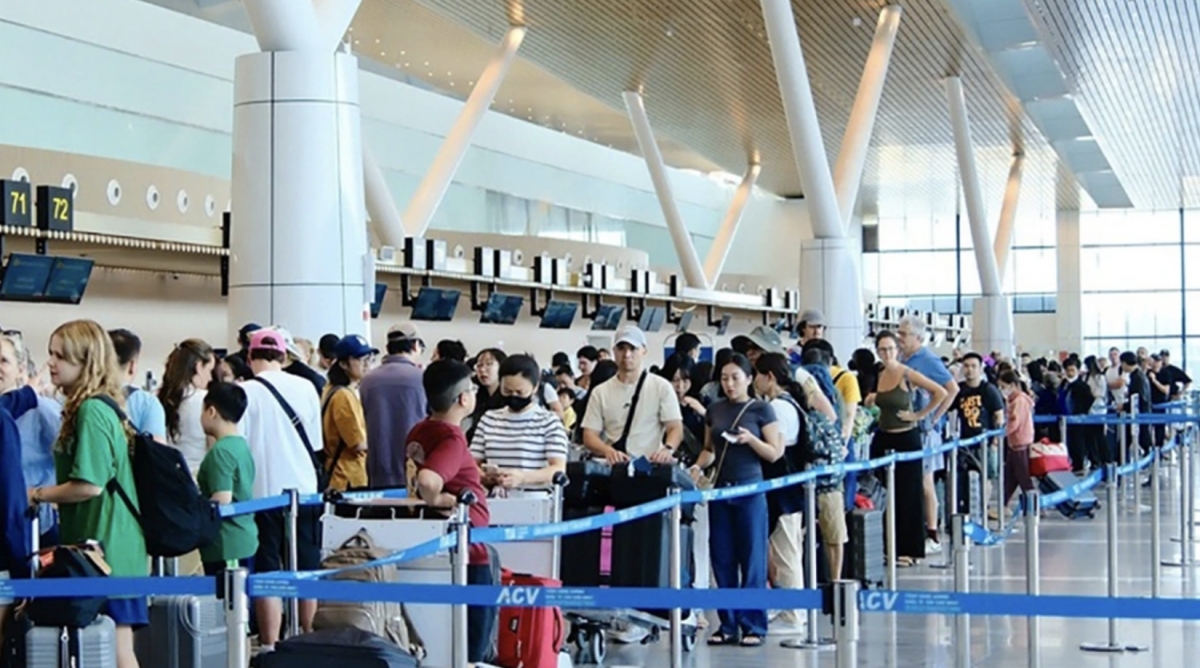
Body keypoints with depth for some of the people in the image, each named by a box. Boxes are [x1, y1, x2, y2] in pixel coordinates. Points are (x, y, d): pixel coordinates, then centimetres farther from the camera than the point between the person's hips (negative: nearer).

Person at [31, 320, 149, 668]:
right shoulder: (97, 408, 13)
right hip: (107, 547, 9)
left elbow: (90, 484, -20)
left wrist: (37, 495, -7)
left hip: (105, 549, -9)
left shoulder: (91, 411, -16)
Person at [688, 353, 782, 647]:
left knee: (752, 559, -1)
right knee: (722, 559, 5)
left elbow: (774, 453, -3)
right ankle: (728, 624, 11)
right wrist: (699, 466, -2)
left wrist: (751, 439, -19)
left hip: (750, 489, -4)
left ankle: (753, 626, 4)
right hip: (720, 489, 4)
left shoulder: (761, 409, -2)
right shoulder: (715, 410, 10)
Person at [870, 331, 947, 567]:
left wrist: (920, 415, -11)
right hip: (883, 439, 6)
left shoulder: (907, 374, -9)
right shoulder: (878, 376, 7)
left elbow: (940, 393, -15)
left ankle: (908, 549, 6)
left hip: (906, 439, -6)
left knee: (907, 495, 0)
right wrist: (871, 402, 5)